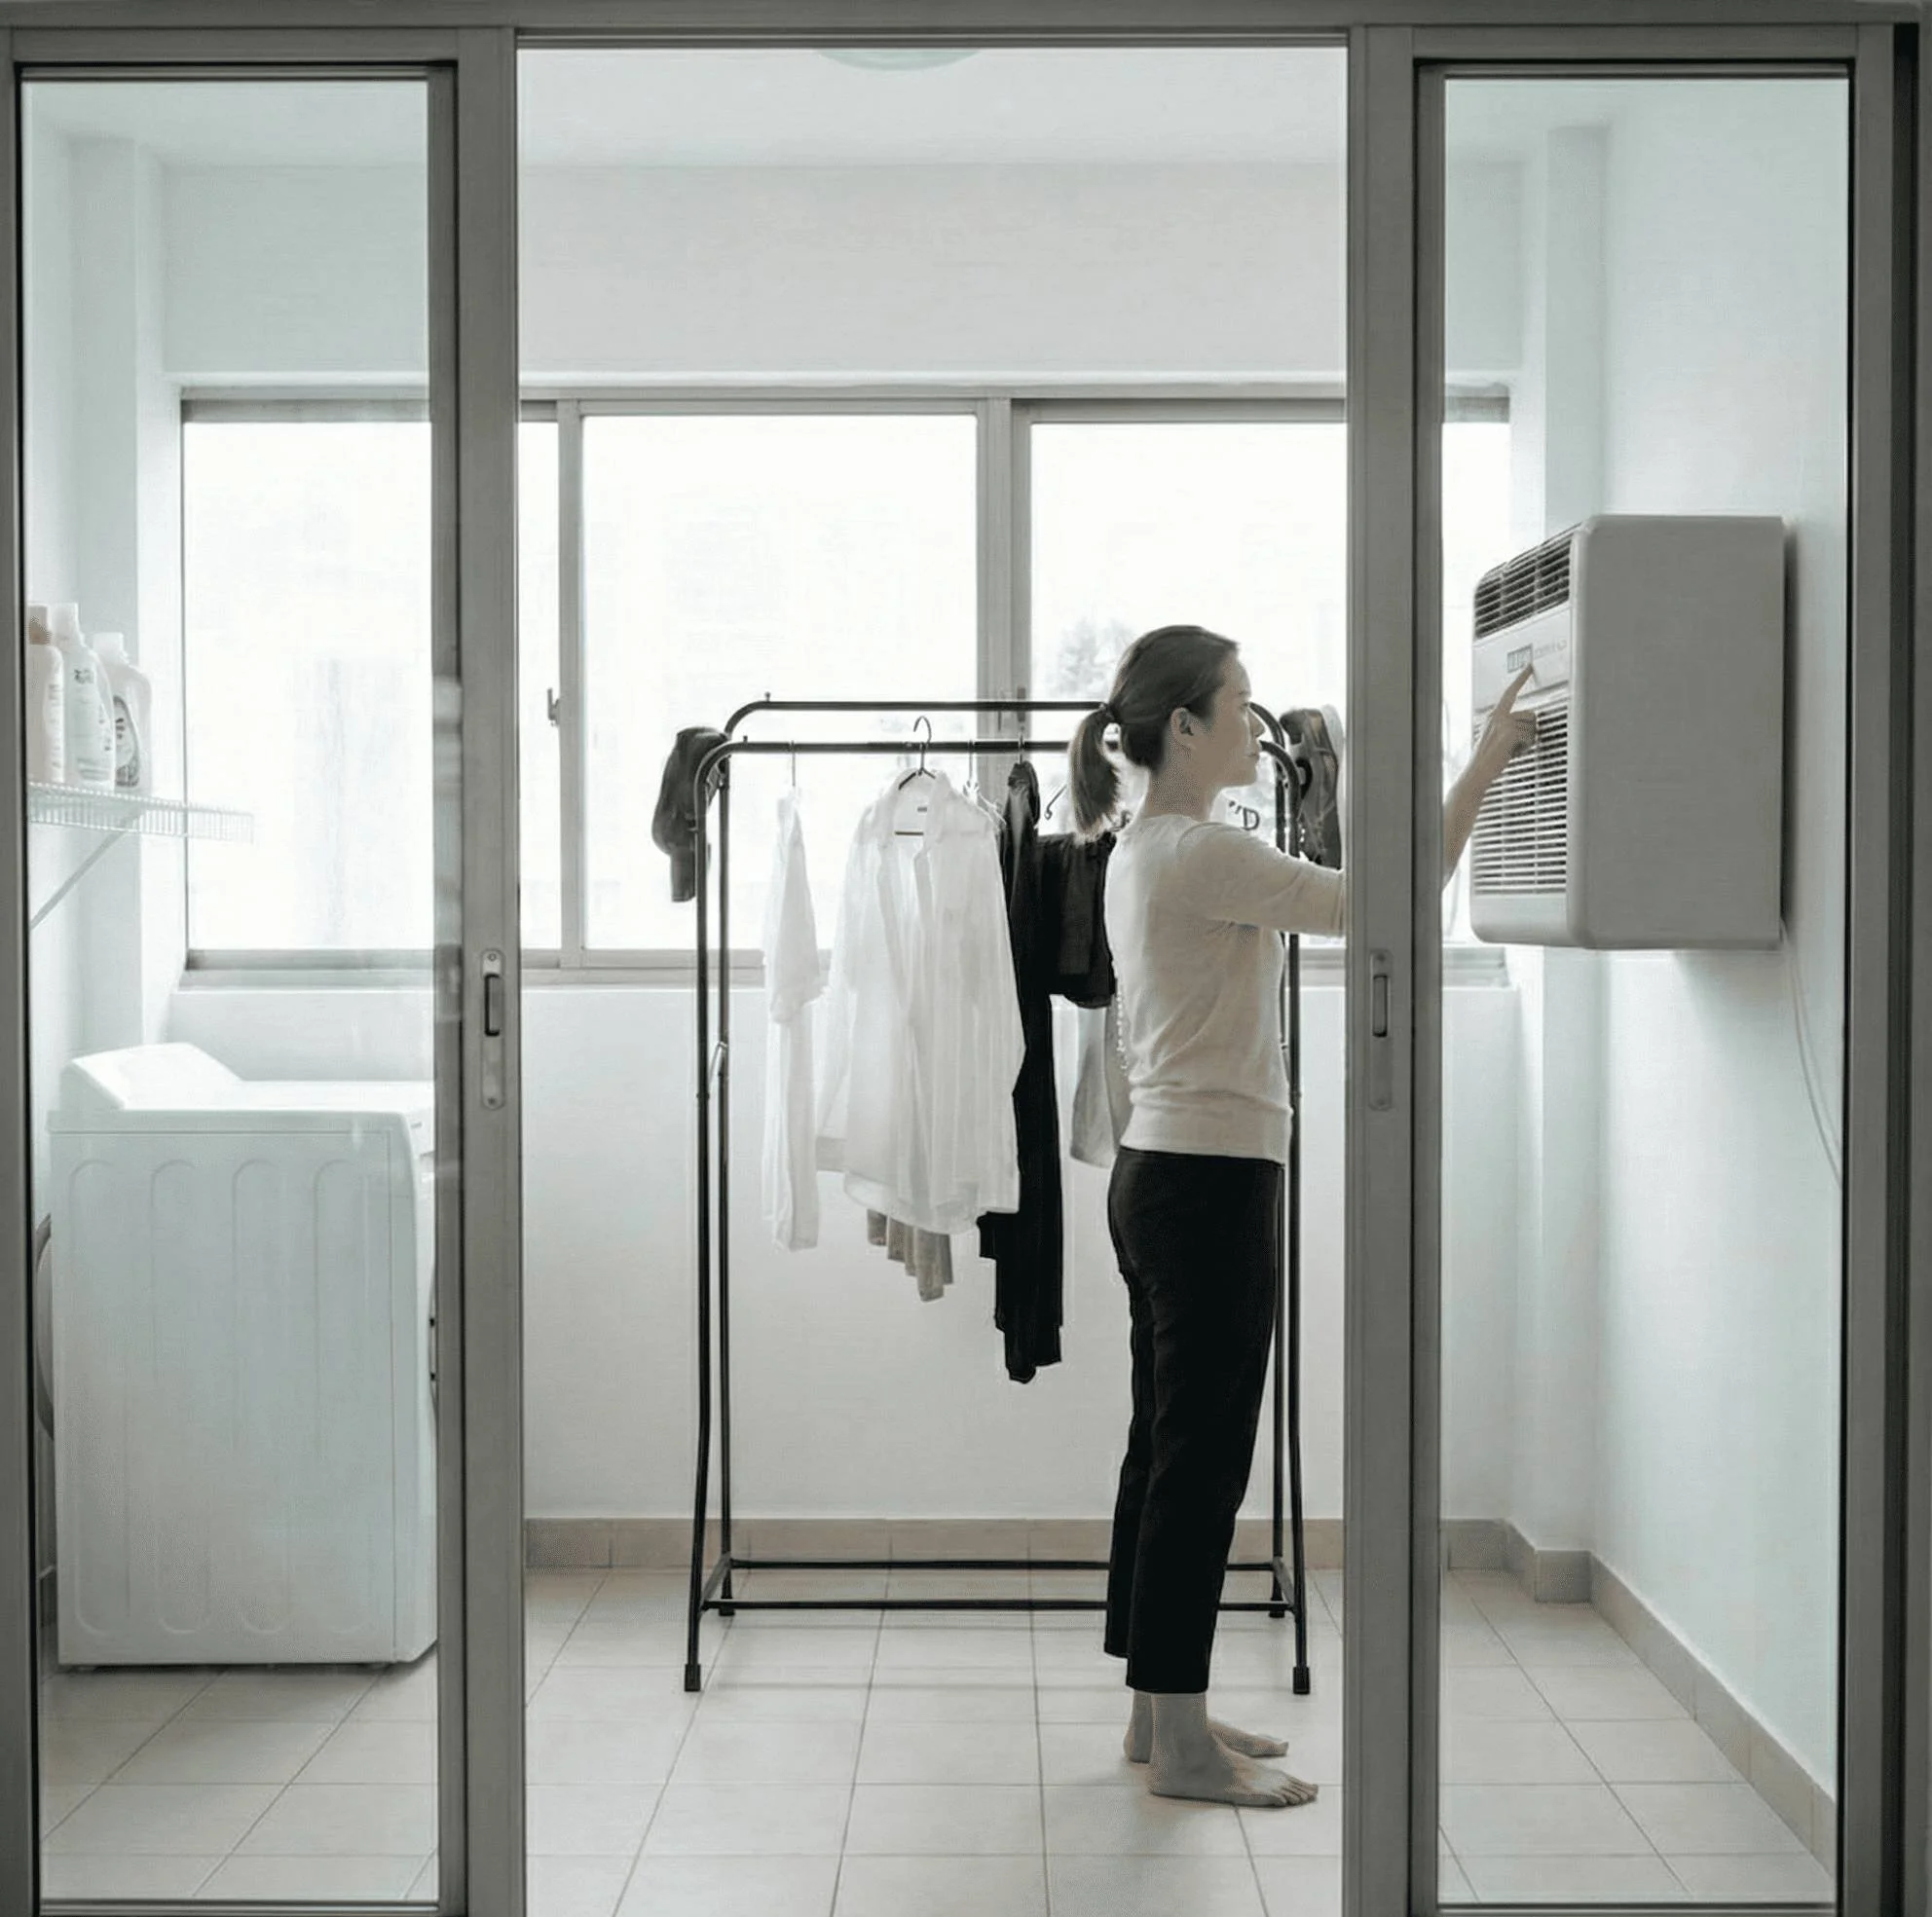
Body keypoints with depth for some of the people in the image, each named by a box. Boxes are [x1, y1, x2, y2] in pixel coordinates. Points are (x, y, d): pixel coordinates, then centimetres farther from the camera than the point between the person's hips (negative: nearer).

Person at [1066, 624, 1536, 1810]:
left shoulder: (1144, 850, 14)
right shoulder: (1200, 855, -17)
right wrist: (1486, 766, -15)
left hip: (1164, 1174, 10)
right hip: (1210, 1183, -10)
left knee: (1171, 1452, 15)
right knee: (1201, 1459, -2)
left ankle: (1161, 1711, 25)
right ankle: (1182, 1744, 8)